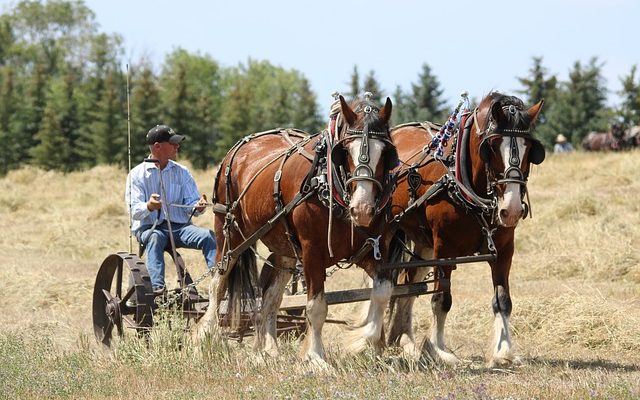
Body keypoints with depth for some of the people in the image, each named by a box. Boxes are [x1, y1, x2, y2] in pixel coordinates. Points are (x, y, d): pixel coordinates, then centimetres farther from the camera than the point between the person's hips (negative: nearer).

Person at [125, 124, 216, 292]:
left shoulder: (182, 172, 11)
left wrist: (197, 207, -22)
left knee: (208, 236, -24)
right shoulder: (137, 174, 2)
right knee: (155, 238, -37)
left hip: (179, 226, 3)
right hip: (149, 227, -3)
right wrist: (149, 207, -31)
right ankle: (157, 287, -50)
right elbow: (134, 211, -8)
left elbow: (190, 204, 4)